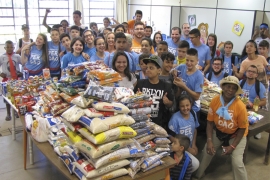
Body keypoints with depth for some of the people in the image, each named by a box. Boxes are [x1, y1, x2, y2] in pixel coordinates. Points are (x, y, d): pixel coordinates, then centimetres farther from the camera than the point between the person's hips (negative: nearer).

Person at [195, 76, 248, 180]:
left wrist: (232, 146, -18)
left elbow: (242, 128, -16)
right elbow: (210, 122, -11)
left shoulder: (240, 106, -27)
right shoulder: (215, 100, -21)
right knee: (207, 151, 2)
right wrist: (209, 140, -19)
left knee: (237, 162, -13)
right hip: (218, 131, 3)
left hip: (236, 135, -2)